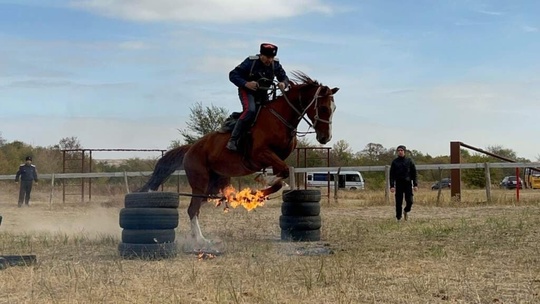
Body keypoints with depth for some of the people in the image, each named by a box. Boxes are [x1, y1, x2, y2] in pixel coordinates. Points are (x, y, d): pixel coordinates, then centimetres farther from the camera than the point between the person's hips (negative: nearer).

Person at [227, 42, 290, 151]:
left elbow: (284, 77, 5)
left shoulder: (275, 64, -7)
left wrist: (283, 83, -21)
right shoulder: (251, 62, -20)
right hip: (247, 91, -6)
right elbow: (233, 75, -18)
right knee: (250, 110, -30)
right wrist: (246, 83, -35)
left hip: (262, 93, 6)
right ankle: (233, 140, -29)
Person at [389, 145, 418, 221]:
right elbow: (392, 175, 3)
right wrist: (392, 186, -6)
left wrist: (415, 184, -1)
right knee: (398, 203, 0)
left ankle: (406, 211, 23)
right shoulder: (394, 162, 5)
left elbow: (414, 173, 6)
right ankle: (398, 218, 10)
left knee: (409, 201, -8)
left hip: (408, 183, 0)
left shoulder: (409, 161, 4)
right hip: (398, 184, 0)